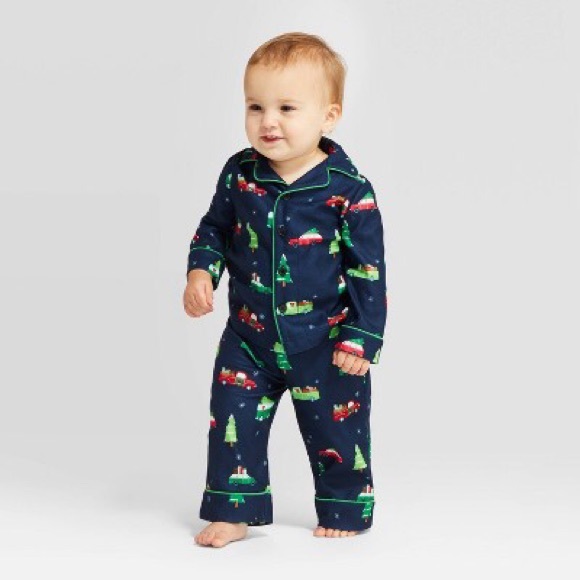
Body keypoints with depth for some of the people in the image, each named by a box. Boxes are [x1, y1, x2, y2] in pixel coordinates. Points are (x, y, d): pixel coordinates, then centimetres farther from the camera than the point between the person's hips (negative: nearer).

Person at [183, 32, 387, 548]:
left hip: (325, 343, -3)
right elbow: (214, 229, 12)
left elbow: (368, 268, -10)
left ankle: (345, 511, 31)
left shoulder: (347, 189, -16)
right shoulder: (239, 174, -5)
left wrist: (362, 338, -11)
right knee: (233, 422, 4)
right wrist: (201, 272, -6)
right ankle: (234, 511, 20)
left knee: (336, 430, 10)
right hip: (249, 337, 3)